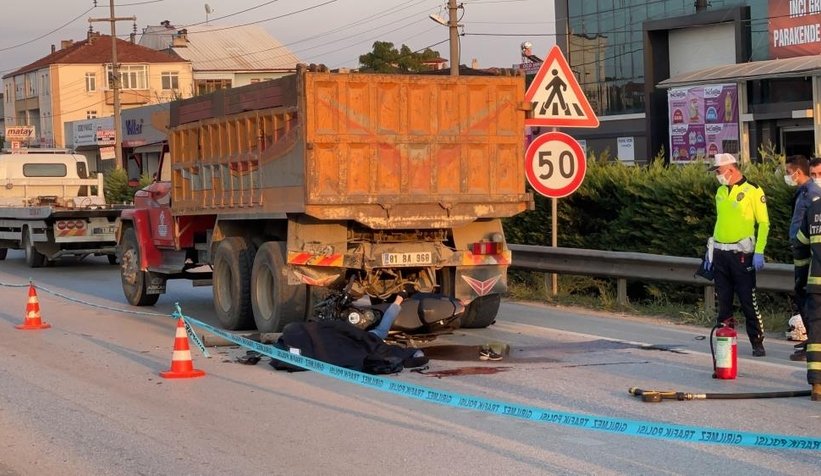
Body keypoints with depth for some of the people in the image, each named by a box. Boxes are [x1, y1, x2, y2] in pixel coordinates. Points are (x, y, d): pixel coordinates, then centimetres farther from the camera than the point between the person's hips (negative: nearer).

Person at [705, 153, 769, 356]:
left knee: (748, 300, -5)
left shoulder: (753, 191, -7)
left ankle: (757, 343, 2)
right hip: (720, 254, 6)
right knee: (723, 301, 9)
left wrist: (759, 252, -14)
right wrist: (711, 251, 17)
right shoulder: (721, 192, 13)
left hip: (741, 254, -6)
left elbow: (764, 223, -7)